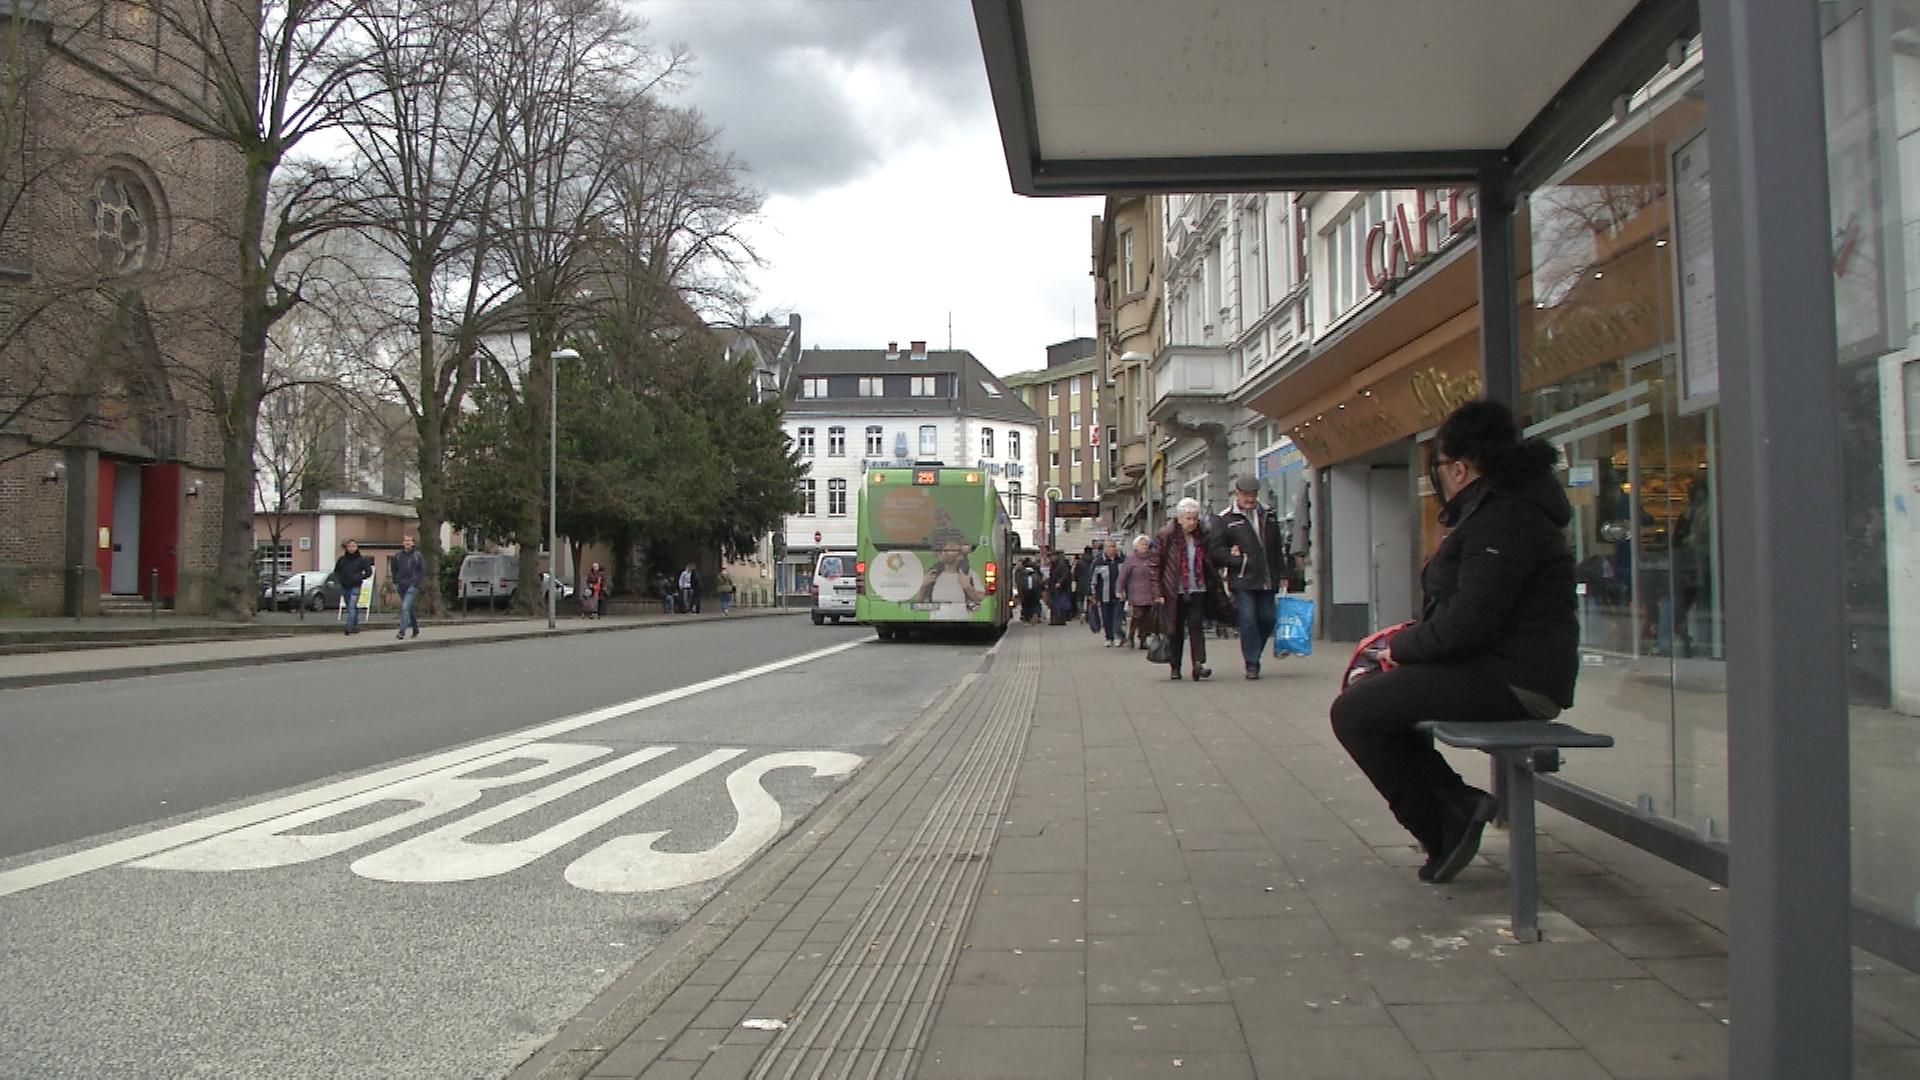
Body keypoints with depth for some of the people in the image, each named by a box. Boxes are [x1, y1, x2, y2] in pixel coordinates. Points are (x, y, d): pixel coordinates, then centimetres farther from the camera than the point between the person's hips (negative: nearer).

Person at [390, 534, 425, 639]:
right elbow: (394, 570, 20)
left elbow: (423, 571, 2)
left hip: (412, 586, -4)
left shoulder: (417, 555, 1)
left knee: (405, 608, -17)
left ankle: (402, 631, -18)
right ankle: (416, 630, 26)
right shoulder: (397, 555, 9)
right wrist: (395, 582, 8)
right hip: (401, 586, 4)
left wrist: (416, 582, -8)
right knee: (409, 609, 13)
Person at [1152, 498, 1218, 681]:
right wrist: (1157, 593, -8)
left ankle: (1199, 664, -14)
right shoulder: (1166, 536, -5)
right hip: (1174, 592, -2)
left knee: (1196, 625, -9)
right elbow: (1156, 566, -3)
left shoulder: (1202, 535, 5)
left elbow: (1210, 563, 18)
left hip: (1198, 590, 2)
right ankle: (1175, 667, 16)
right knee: (1176, 629, 5)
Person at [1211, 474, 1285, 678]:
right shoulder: (1226, 519, 0)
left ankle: (1253, 654, 26)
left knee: (1268, 618, 5)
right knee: (1248, 621, -7)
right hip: (1242, 580, -4)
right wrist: (1237, 560, -14)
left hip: (1267, 580, 5)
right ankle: (1252, 664, 0)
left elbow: (1277, 548, 19)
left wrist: (1282, 575, 14)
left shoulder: (1269, 516, 15)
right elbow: (1215, 550, -3)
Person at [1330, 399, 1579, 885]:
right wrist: (1409, 637, 8)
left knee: (1353, 712, -12)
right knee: (1370, 690, 18)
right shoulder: (1494, 508, 18)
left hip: (1511, 679, -11)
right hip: (1495, 667, 11)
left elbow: (1469, 622, -25)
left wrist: (1401, 649, -9)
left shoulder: (1503, 519, -18)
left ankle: (1444, 828, -4)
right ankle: (1457, 802, 7)